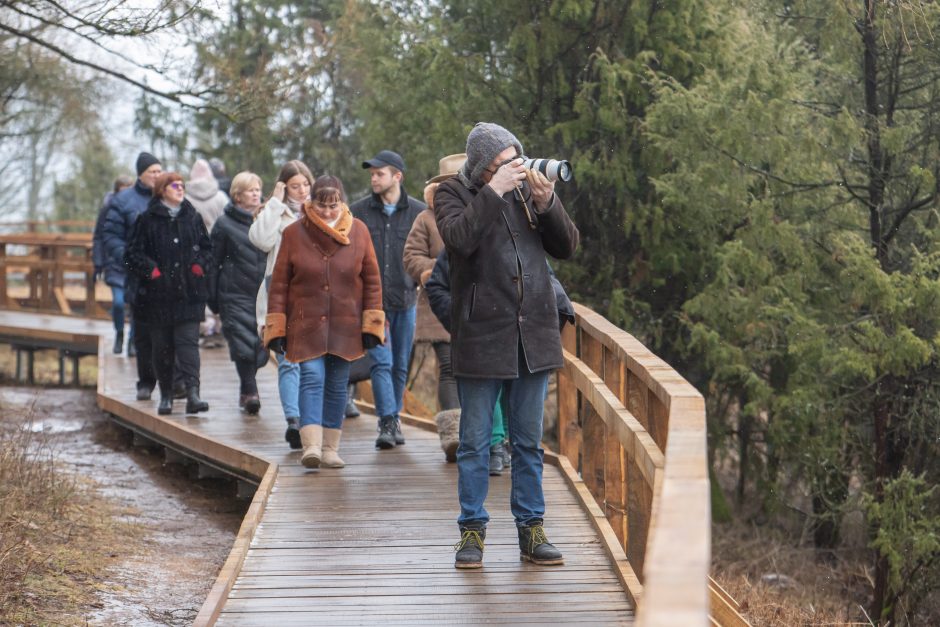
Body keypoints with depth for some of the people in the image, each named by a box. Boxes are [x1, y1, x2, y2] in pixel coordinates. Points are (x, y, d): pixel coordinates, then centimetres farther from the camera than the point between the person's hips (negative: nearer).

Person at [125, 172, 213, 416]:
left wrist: (200, 265, 1)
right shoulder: (148, 219, 1)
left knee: (188, 342, -9)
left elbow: (207, 247, 19)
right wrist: (151, 270, -11)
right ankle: (165, 395, 18)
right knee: (162, 346, 5)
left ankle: (192, 394, -18)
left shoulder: (192, 217, 10)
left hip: (188, 293, 1)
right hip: (158, 293, -1)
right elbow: (133, 253, 2)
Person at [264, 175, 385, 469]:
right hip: (306, 324, -2)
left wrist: (371, 323, 2)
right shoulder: (294, 233, -2)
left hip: (345, 325, 2)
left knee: (337, 385, 7)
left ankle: (330, 448, 15)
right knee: (312, 378, -16)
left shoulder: (358, 232, 2)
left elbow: (372, 280, 6)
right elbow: (279, 283, 1)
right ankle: (311, 445, -25)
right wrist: (276, 328, -3)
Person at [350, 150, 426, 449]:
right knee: (381, 362, -11)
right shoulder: (359, 211, 2)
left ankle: (394, 419, 22)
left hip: (406, 300, 1)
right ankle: (387, 423, -14)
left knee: (401, 365, 9)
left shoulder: (418, 211, 2)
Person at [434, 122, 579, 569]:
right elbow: (459, 237, -21)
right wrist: (494, 191, -21)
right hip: (480, 335, -4)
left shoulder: (528, 189, 10)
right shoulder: (453, 193, -1)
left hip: (533, 333, 4)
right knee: (475, 442, 1)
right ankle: (472, 531, 9)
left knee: (528, 442, 9)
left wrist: (547, 202, -10)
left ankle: (531, 531, 15)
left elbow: (566, 247, 5)